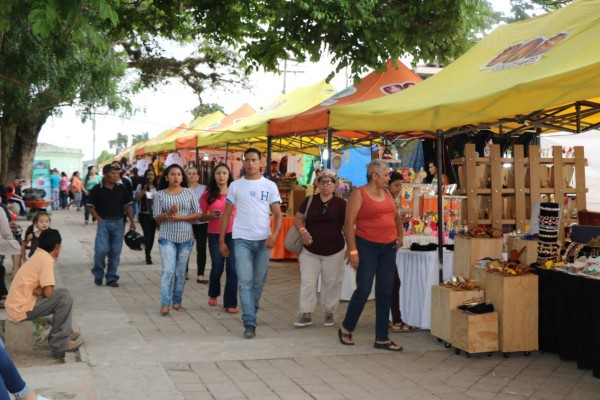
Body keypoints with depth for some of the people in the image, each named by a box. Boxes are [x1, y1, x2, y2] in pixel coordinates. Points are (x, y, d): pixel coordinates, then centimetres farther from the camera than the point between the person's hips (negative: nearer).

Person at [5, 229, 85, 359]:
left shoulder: (38, 256, 13)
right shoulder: (46, 259, -16)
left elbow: (46, 289, 13)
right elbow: (48, 293, -19)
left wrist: (40, 290, -8)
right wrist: (42, 291, 2)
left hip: (17, 305, 9)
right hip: (21, 309, -9)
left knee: (63, 292, 15)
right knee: (65, 298, -15)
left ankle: (59, 334, 17)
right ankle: (59, 343, -8)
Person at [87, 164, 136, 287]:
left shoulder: (121, 189, 6)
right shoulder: (97, 189, -3)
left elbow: (127, 205, 12)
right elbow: (90, 206, 0)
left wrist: (132, 221, 5)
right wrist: (99, 219, -10)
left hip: (118, 223, 3)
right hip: (104, 222, -3)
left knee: (115, 252, 4)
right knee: (101, 249, -13)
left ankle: (111, 278, 15)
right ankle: (98, 274, 11)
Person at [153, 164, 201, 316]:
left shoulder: (189, 193, 3)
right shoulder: (160, 195, 2)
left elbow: (198, 214, 0)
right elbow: (157, 218, 0)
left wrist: (180, 218, -13)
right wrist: (169, 213, -20)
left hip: (186, 237, 2)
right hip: (167, 237, -2)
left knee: (181, 272, 7)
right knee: (168, 271, -11)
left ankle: (177, 301, 18)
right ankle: (165, 303, -8)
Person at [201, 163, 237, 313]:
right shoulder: (208, 194, 1)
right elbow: (202, 215, 7)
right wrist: (212, 216, -13)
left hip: (233, 234, 0)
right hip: (215, 235, 0)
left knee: (232, 268, -4)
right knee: (217, 268, 5)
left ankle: (230, 303, 5)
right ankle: (213, 294, 34)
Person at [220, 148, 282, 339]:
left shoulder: (270, 186, 4)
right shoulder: (235, 186, 5)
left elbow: (277, 214, 1)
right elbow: (226, 214, 8)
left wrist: (275, 234, -17)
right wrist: (222, 240, 4)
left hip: (263, 239, 1)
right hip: (242, 239, -1)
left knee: (259, 282, 10)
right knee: (245, 281, -9)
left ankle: (251, 314, 29)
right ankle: (250, 323, -10)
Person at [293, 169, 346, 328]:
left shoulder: (341, 203, -2)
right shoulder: (309, 201, 4)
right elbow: (298, 218, 6)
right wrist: (303, 231, -14)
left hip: (334, 252, -1)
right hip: (310, 251, 1)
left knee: (331, 283, 8)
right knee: (307, 282, 0)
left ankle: (329, 313, 22)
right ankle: (306, 314, 7)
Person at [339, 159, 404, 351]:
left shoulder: (386, 194, 12)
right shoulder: (359, 194, -8)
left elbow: (396, 216, 27)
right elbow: (349, 223, -12)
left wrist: (400, 235, 13)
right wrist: (353, 250, -18)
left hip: (388, 248, 6)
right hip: (367, 247, -6)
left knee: (384, 292, 6)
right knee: (363, 290, -6)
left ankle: (382, 338, 13)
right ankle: (345, 328, 17)